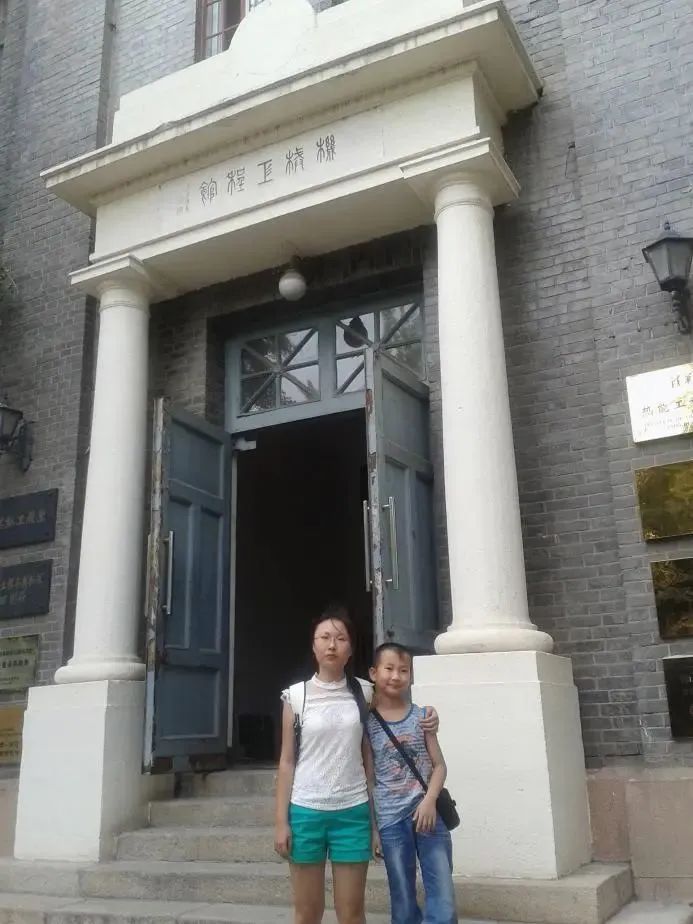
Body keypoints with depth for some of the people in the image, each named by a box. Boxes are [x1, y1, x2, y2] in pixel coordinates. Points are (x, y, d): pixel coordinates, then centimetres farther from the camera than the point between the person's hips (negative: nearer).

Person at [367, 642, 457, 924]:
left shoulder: (421, 716, 3)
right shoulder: (367, 722, -2)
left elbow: (439, 765, 5)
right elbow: (367, 778, 1)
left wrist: (429, 800, -12)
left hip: (427, 813, 2)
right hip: (390, 821, -1)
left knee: (444, 899, -1)